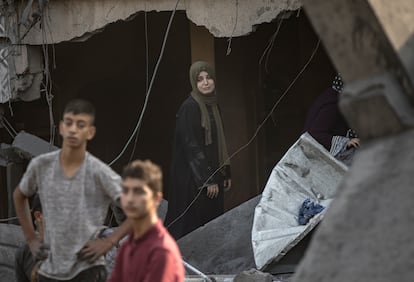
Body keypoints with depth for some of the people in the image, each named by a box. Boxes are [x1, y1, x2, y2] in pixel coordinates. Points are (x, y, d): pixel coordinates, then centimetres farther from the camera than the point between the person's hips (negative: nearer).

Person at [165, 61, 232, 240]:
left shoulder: (213, 105, 12)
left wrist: (225, 173, 15)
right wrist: (207, 179, -18)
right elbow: (191, 145, -17)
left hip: (212, 174, 8)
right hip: (193, 178, -8)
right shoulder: (189, 107, -14)